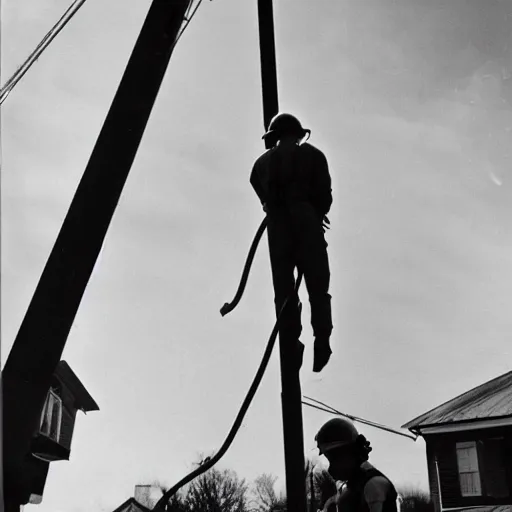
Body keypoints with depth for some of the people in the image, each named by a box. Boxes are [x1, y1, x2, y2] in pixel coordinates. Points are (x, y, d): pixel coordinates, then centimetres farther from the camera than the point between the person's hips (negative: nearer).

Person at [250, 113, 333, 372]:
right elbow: (325, 196, 1)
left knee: (283, 291, 5)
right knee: (318, 288, 3)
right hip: (306, 226, -2)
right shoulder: (312, 155, 8)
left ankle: (291, 345, -1)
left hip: (277, 229, 2)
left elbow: (266, 200, 11)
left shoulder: (262, 163, 16)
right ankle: (322, 343, -6)